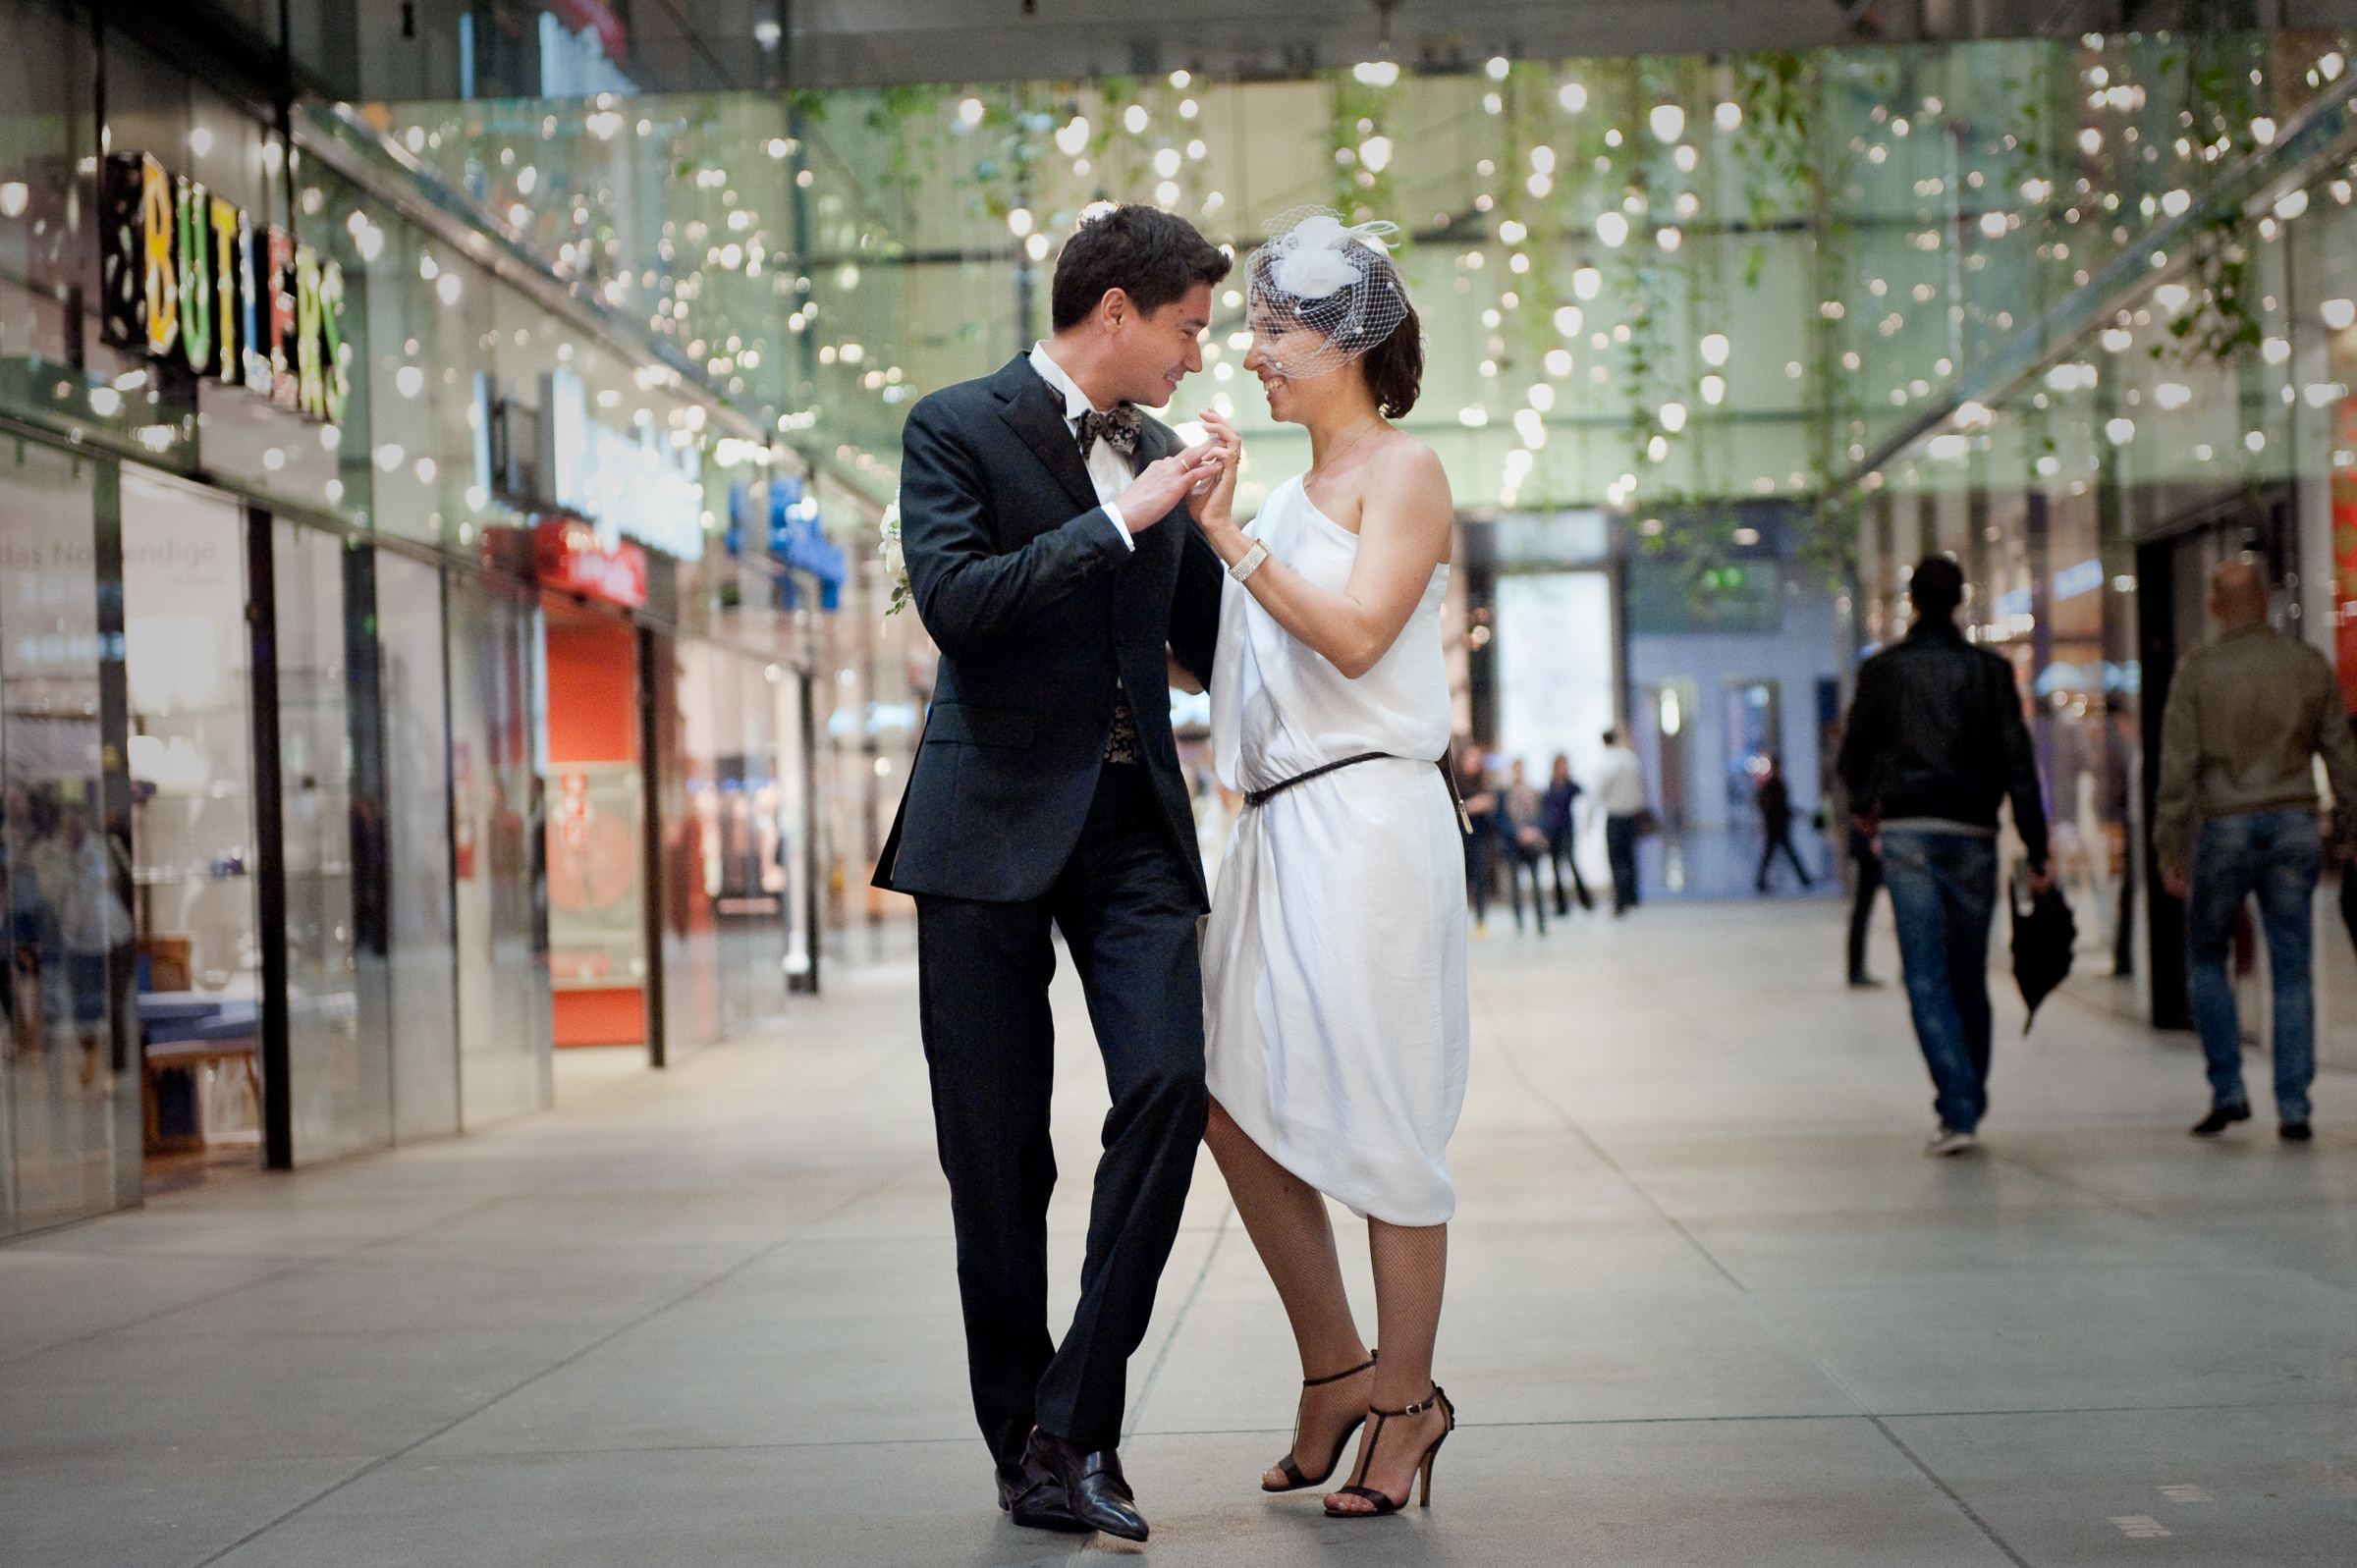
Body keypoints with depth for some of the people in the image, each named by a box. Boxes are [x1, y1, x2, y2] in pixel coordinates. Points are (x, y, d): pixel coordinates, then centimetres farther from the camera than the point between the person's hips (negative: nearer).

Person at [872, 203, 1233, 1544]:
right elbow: (956, 601, -17)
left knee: (1169, 1089, -15)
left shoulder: (1158, 457, 16)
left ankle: (1078, 1424, -8)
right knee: (997, 1146, 1)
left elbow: (1211, 641, 25)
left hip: (1133, 827, 4)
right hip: (996, 826, -4)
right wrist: (1123, 522, -18)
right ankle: (1021, 1442, 13)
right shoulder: (957, 428, -1)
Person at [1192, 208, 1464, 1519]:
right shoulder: (1296, 490, 18)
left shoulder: (1404, 470, -4)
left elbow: (1355, 633, -18)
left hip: (1368, 822, -8)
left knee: (1379, 1125, -2)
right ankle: (1337, 1372, 20)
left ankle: (1405, 1401, 10)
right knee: (1242, 1105, 6)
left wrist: (1226, 534, -18)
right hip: (1279, 826, 8)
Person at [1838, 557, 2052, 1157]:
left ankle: (1958, 1111, -15)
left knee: (1926, 977, -4)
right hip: (1973, 835, 2)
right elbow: (2017, 763, -2)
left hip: (1907, 835, -1)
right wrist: (2037, 850, 0)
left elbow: (1854, 754, 6)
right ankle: (1970, 1103, 22)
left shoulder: (1882, 669, 1)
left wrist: (1863, 807, 28)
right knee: (1969, 977, 13)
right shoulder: (1989, 670, 2)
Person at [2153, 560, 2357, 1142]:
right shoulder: (2310, 663, 5)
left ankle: (2228, 1090, 5)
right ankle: (2293, 1106, 1)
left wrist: (2168, 849, -4)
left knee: (2206, 957, 14)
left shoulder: (2197, 669, -4)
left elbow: (2177, 767, -7)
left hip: (2224, 827, -2)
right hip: (2294, 826, 2)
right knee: (2291, 969, 5)